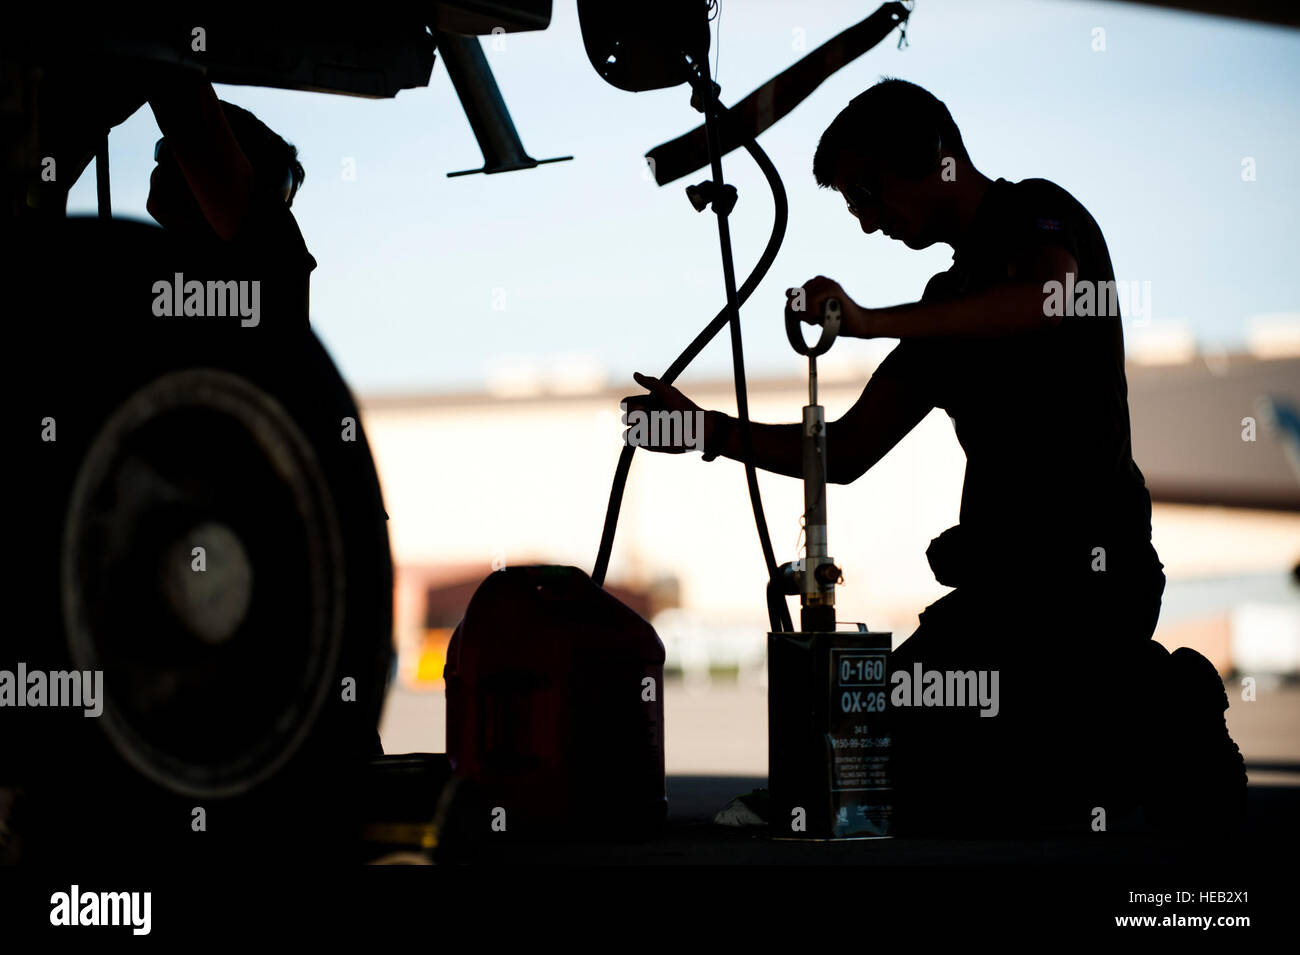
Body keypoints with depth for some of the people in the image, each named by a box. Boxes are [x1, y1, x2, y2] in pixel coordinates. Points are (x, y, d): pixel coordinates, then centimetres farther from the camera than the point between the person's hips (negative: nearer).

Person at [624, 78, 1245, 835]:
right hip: (1000, 576, 10)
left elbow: (1049, 297, -29)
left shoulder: (1038, 215, -3)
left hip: (1083, 569, -10)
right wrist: (710, 431, 6)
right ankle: (1152, 710, 10)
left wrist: (870, 322, -33)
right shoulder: (953, 298, 22)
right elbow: (845, 453, 19)